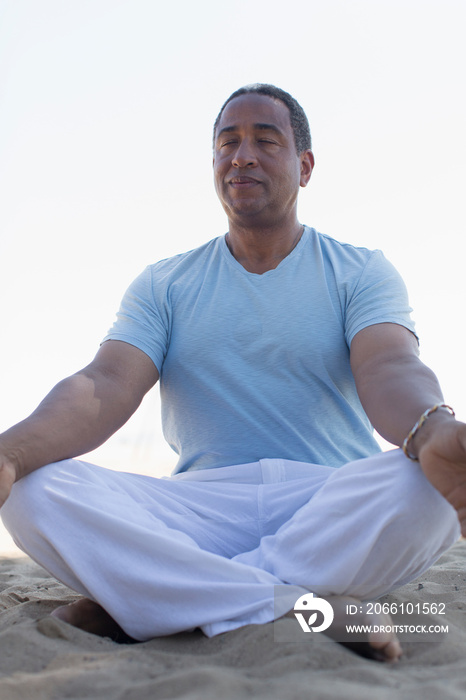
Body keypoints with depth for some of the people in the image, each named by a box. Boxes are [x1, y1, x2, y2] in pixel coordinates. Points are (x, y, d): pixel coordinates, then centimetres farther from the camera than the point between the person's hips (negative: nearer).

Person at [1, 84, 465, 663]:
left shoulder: (362, 272, 7)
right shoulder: (164, 285, 12)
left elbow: (389, 369, -12)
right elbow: (107, 385, -4)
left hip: (336, 508, 0)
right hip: (202, 505, 1)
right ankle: (313, 606, -25)